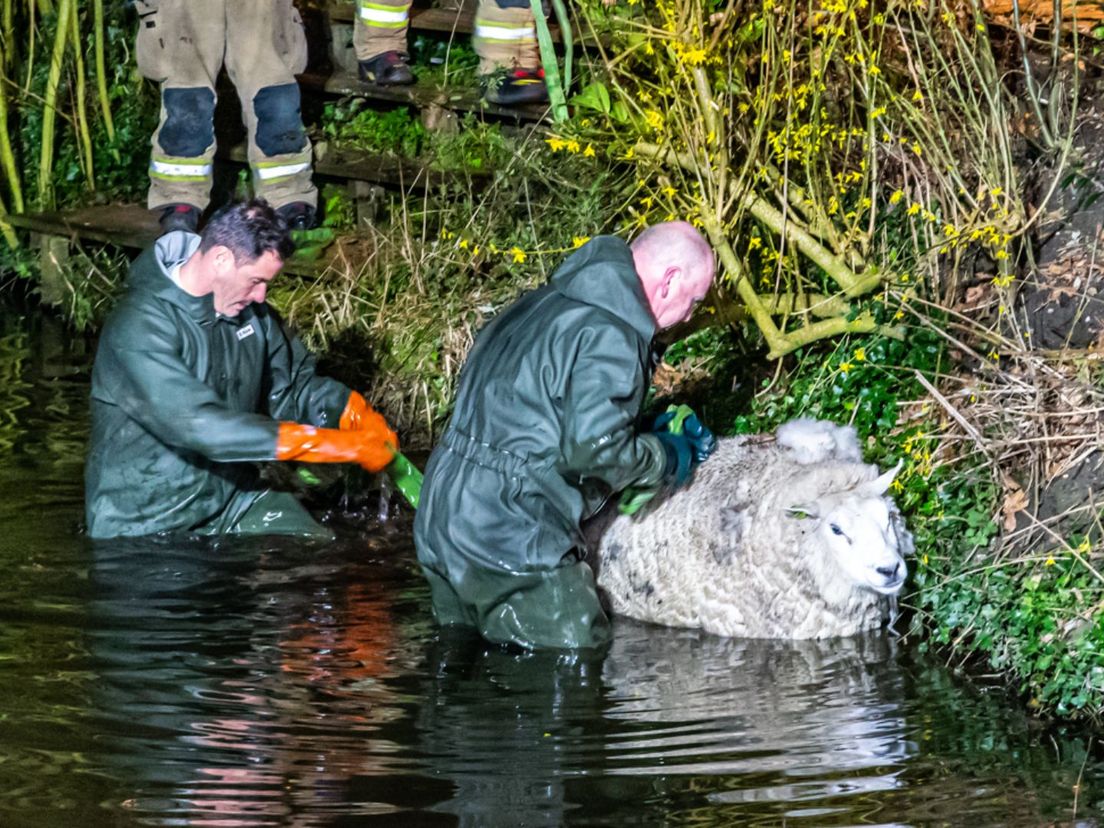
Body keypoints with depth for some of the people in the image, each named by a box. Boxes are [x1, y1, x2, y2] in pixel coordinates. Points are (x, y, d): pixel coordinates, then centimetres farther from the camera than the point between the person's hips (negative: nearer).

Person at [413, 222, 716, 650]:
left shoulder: (540, 305, 15)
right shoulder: (610, 336, -16)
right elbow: (594, 449, -23)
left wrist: (654, 434, 22)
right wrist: (665, 460, -3)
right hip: (510, 536, -10)